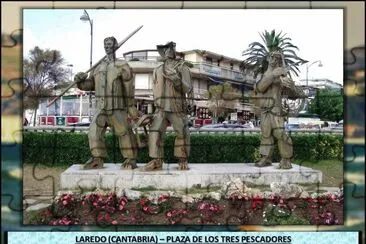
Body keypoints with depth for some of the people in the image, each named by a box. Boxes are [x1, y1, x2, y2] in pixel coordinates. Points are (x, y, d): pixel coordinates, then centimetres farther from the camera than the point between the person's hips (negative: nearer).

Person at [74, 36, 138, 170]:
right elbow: (90, 84, 15)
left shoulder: (122, 66, -1)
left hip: (117, 107, -5)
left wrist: (131, 106, -6)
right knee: (94, 131, -3)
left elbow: (129, 87, -4)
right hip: (101, 107, 5)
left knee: (124, 132, -3)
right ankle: (98, 159, 6)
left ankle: (130, 159, 7)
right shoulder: (98, 67, 15)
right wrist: (80, 81, -6)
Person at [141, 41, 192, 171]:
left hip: (177, 108, -3)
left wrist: (176, 79, -24)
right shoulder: (157, 70, 15)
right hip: (161, 108, 4)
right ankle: (156, 161, -4)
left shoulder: (182, 67, 1)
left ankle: (183, 161, 14)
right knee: (155, 133, -8)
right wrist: (157, 104, 15)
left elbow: (187, 89, -9)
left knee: (182, 134, 0)